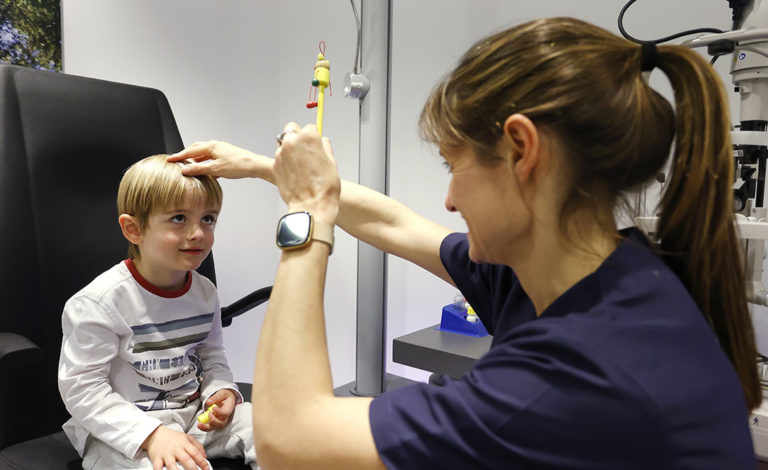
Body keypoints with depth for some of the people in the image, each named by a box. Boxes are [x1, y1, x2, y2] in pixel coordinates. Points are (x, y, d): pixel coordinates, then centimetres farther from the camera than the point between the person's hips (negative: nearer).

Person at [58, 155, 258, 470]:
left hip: (195, 413, 6)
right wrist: (151, 435, -24)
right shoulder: (98, 301, -16)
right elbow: (81, 387, -15)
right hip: (121, 429, -5)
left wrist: (222, 390, -7)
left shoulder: (205, 292, 2)